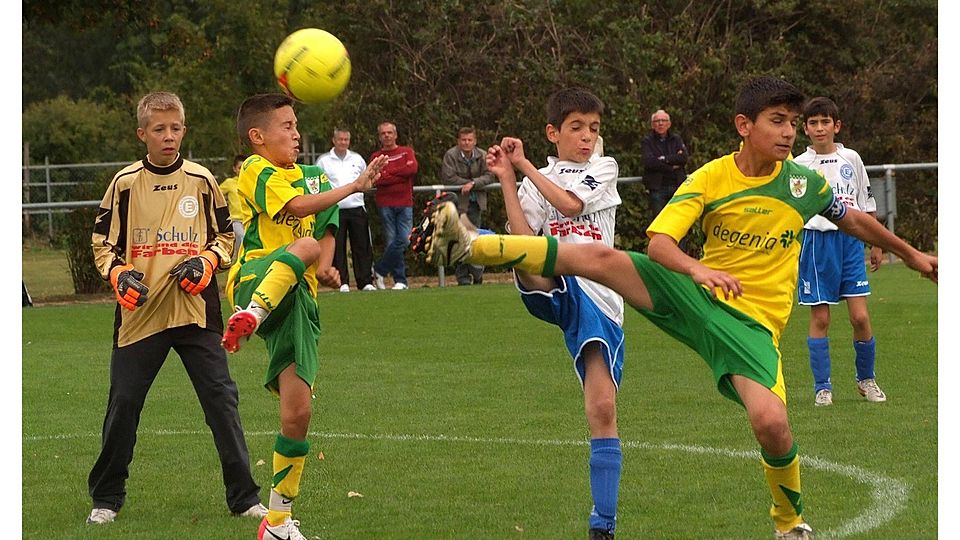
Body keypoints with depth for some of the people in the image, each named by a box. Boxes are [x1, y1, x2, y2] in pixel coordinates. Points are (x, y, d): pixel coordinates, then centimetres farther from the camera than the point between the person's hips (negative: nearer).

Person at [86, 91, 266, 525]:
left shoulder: (201, 180, 3)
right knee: (123, 405, 3)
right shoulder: (125, 183, 1)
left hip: (195, 309, 0)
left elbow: (224, 236, 13)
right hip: (140, 312, 0)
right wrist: (120, 274, -10)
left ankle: (244, 497, 5)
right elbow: (102, 243, 8)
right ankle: (106, 498, 18)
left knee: (221, 399, -3)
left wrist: (206, 262, -7)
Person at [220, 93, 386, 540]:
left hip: (298, 299, 6)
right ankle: (250, 316, -57)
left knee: (297, 411, -2)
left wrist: (325, 268, -1)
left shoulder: (313, 176, 22)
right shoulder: (255, 171, 0)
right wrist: (352, 187, -19)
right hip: (255, 280, -6)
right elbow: (297, 206, -15)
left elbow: (328, 230, 20)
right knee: (304, 245, -37)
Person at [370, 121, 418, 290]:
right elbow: (377, 179, -8)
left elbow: (413, 168, -7)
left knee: (403, 240, -10)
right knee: (391, 242, -4)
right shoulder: (376, 157, 9)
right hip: (385, 204, -1)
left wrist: (389, 171, -5)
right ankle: (400, 280, 3)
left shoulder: (407, 152, 13)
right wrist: (401, 175, -8)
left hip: (405, 203, 1)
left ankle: (379, 270, 6)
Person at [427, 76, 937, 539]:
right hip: (694, 295, 0)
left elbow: (856, 220, 18)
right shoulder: (710, 178, -5)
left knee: (771, 422, -25)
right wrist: (696, 268, -34)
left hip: (752, 322, 0)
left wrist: (912, 255, 27)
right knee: (599, 257, -24)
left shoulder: (805, 184, 0)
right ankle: (471, 246, -24)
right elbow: (658, 241, -14)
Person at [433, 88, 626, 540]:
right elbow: (523, 237, -4)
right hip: (556, 289, 0)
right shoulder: (537, 181, 13)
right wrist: (507, 179, -8)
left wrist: (524, 166, -3)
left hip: (599, 300, 0)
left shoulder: (604, 169, 13)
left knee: (602, 408, -5)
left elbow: (570, 202, -8)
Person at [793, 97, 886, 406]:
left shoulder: (851, 160, 8)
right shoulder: (798, 166, 2)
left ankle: (866, 378, 16)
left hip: (851, 240, 1)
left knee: (860, 317, -4)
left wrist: (877, 245, 16)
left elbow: (867, 205, 15)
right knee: (820, 319, -1)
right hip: (816, 241, -1)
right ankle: (822, 387, 6)